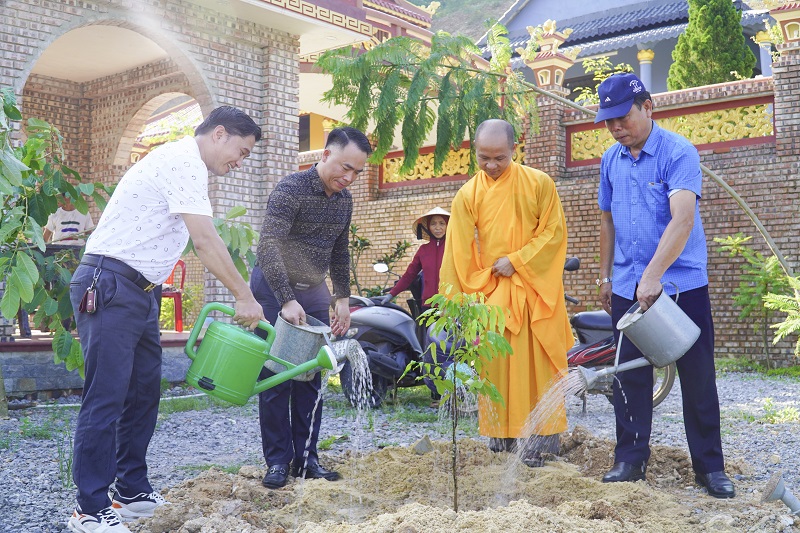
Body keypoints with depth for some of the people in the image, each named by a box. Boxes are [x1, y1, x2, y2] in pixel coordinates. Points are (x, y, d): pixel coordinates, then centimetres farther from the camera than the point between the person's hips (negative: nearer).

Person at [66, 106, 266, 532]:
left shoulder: (182, 163, 20)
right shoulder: (185, 161, -13)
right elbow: (205, 240, -18)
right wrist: (245, 297, -13)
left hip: (138, 292, 11)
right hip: (109, 287, -11)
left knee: (144, 393, 12)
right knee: (107, 398, -8)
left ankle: (132, 493, 20)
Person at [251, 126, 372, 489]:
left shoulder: (344, 200, 4)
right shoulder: (290, 190, -19)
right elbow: (268, 248, -29)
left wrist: (342, 298, 8)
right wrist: (286, 300, -35)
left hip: (314, 292, 6)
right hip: (275, 289, -6)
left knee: (311, 378, 5)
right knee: (276, 378, -3)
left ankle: (305, 458, 12)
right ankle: (278, 461, 6)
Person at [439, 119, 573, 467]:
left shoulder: (539, 184, -2)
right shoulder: (468, 195, 0)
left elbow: (554, 232, -3)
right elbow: (458, 253, -2)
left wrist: (516, 261, -12)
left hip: (535, 288, -1)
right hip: (491, 290, 1)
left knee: (537, 364, 0)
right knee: (496, 365, 2)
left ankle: (542, 439, 8)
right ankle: (502, 434, 14)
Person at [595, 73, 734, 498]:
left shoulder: (678, 153, -12)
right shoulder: (611, 160, 7)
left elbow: (683, 220, -25)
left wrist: (653, 275, -33)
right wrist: (606, 276, 17)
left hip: (681, 283, -5)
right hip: (628, 287, 5)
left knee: (697, 376, 3)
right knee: (630, 376, 7)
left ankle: (710, 466, 15)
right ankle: (630, 460, 18)